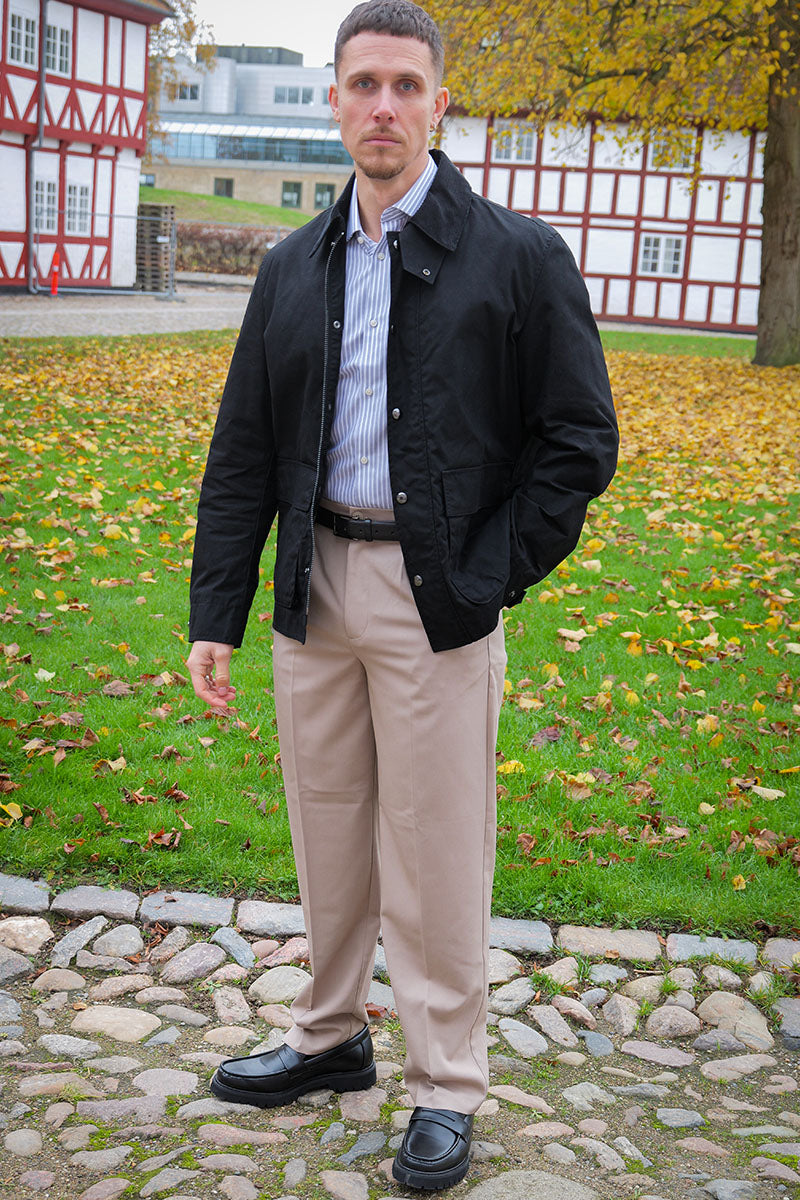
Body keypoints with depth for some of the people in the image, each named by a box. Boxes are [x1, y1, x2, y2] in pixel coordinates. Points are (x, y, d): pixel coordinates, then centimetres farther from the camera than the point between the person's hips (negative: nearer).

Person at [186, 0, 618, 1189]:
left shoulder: (518, 256, -3)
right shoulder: (294, 269, 9)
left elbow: (580, 441, -3)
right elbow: (242, 453, 10)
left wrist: (492, 578, -10)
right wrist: (216, 615, 5)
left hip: (436, 597, -4)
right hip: (315, 586, 4)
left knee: (437, 856, 3)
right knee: (328, 834, 15)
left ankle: (447, 1090, 19)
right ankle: (330, 1037, 34)